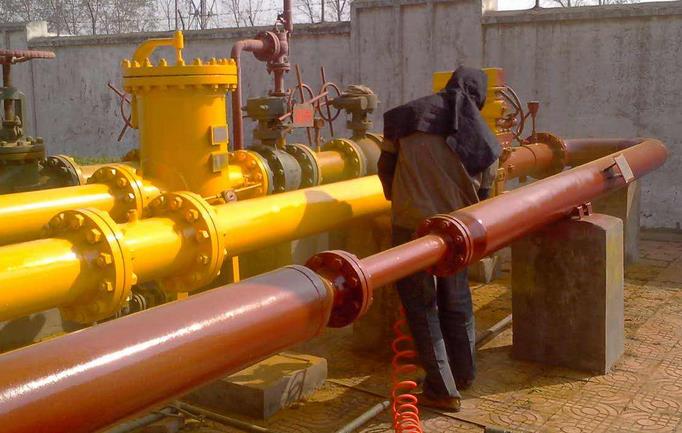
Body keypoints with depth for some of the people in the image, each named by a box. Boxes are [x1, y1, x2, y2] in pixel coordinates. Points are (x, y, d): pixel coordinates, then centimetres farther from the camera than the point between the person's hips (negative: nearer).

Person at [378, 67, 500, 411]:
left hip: (412, 224, -2)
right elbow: (481, 196, 10)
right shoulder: (484, 139, 5)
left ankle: (442, 389, 12)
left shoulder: (410, 114, 1)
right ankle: (464, 373, 39)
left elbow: (385, 166, 7)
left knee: (421, 304, 8)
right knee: (456, 301, 21)